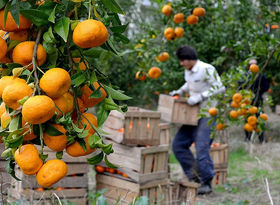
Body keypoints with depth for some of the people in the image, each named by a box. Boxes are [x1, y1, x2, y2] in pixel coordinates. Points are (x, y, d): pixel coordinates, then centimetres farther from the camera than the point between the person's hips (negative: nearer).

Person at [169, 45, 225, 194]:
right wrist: (180, 91, 14)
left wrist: (199, 97, -22)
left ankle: (207, 183, 0)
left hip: (207, 114, -9)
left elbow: (219, 88, -18)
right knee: (178, 144, 4)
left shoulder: (207, 69, -15)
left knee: (201, 148, -14)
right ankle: (193, 176, 11)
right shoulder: (188, 71, 11)